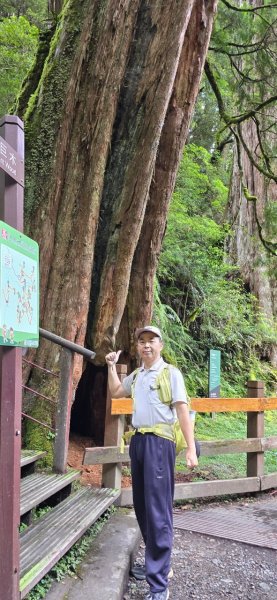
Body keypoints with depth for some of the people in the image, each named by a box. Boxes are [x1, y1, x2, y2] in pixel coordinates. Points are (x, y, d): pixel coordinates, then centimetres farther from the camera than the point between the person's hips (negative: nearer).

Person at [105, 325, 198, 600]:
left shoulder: (170, 373, -6)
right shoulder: (136, 375, 14)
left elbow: (182, 410, -11)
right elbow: (115, 392, 32)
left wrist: (191, 448, -17)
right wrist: (111, 366, 19)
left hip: (159, 442, -7)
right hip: (138, 441, 7)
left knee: (158, 509, -9)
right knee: (141, 505, 13)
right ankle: (155, 560, 30)